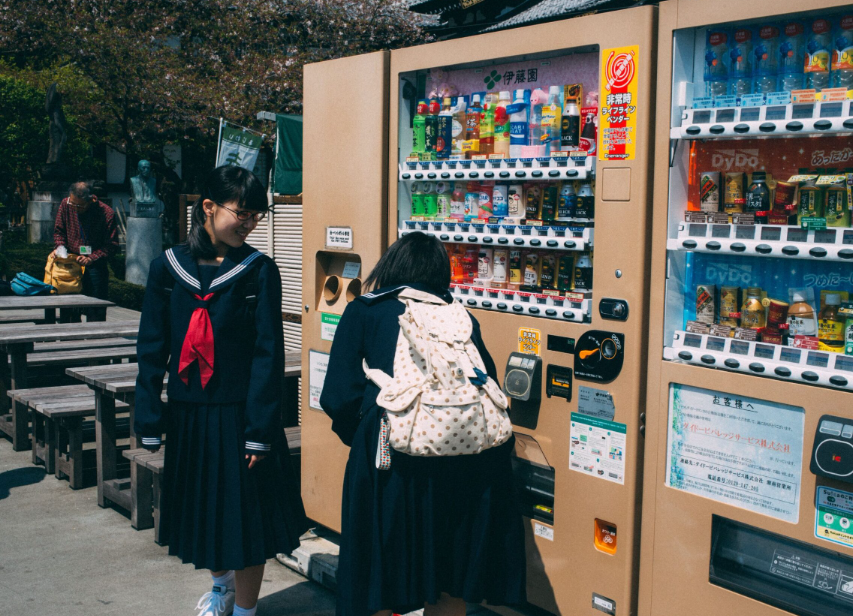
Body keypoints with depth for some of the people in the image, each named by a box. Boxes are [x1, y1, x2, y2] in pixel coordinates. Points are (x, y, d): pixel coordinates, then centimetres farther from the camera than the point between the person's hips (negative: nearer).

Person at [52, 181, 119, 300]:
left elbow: (112, 245, -9)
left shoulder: (107, 213, -13)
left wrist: (91, 258, -20)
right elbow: (59, 231, 13)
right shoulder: (65, 204, -2)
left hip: (94, 267, -3)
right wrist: (60, 247, -7)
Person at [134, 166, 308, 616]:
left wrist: (259, 431, -13)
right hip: (188, 414, 3)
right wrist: (150, 424, -1)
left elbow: (268, 353, -9)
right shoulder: (168, 266, 0)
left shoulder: (258, 270, -7)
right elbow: (151, 350, 2)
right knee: (202, 511, 19)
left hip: (238, 413, -3)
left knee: (246, 517, 5)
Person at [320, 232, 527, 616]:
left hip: (394, 457, -3)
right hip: (467, 459, 3)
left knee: (377, 585, 16)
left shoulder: (364, 311, 14)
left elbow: (339, 397, 5)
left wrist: (360, 439, 22)